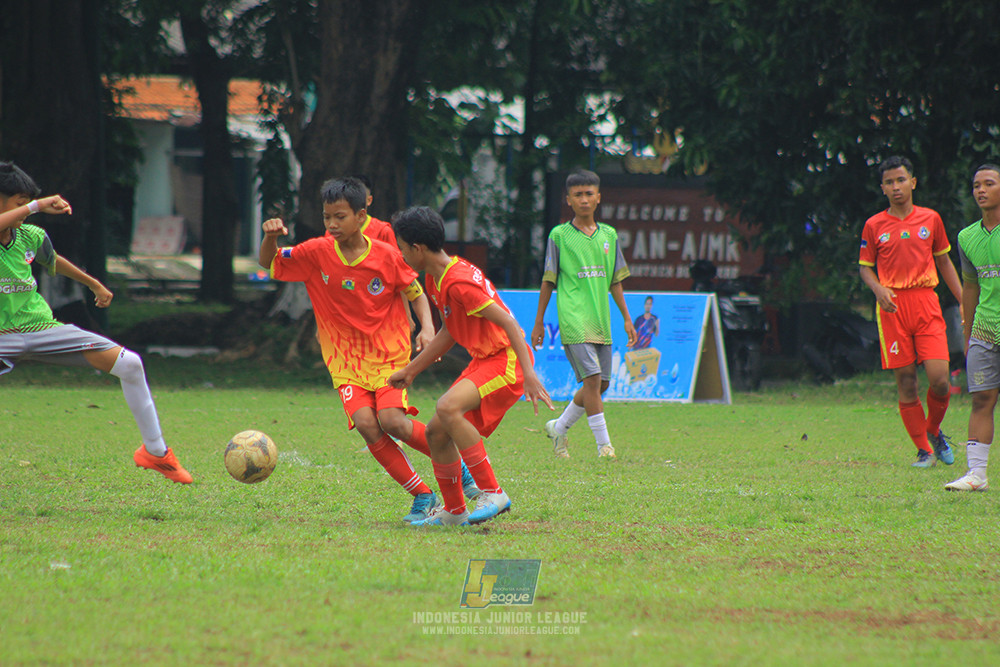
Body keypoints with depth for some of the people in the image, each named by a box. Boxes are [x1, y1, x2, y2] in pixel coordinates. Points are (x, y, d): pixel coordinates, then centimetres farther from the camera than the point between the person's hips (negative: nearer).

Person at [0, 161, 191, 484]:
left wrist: (95, 285, 42)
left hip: (43, 328, 5)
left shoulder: (30, 236, 6)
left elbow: (53, 261, 29)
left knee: (129, 364, -5)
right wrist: (36, 206, -36)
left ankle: (155, 451, 11)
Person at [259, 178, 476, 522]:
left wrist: (428, 328, -14)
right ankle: (422, 496, -8)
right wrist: (271, 238, -18)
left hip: (389, 354, -2)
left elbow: (415, 294, 4)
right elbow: (268, 263, 4)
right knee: (365, 424, -20)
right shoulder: (317, 253, -5)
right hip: (345, 359, 2)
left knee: (391, 421, -22)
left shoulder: (387, 256, -9)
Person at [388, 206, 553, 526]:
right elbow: (449, 332, 22)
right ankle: (454, 511, 25)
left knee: (447, 407, -30)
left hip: (507, 360, -10)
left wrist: (529, 374, -32)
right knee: (436, 432, 9)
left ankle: (493, 494, -25)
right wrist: (410, 371, 25)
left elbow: (509, 323, -25)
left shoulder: (458, 283, -22)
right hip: (484, 360, 10)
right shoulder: (436, 280, 9)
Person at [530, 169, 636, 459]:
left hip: (601, 321, 5)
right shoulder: (559, 235, 0)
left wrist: (627, 319, 14)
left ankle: (560, 427, 26)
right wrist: (538, 323, 6)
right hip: (574, 319, -5)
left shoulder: (609, 235, 12)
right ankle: (603, 444, -12)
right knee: (592, 378, -16)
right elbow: (548, 282, 5)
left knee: (602, 383, 7)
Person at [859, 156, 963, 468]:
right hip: (892, 306, 0)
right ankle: (924, 450, 10)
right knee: (905, 381, -1)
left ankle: (934, 430, 18)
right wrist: (878, 289, -9)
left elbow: (943, 261, 18)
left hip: (926, 302, 0)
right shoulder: (874, 226, 5)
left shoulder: (931, 219, 9)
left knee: (939, 378, -11)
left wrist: (964, 301, 13)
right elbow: (865, 267, 12)